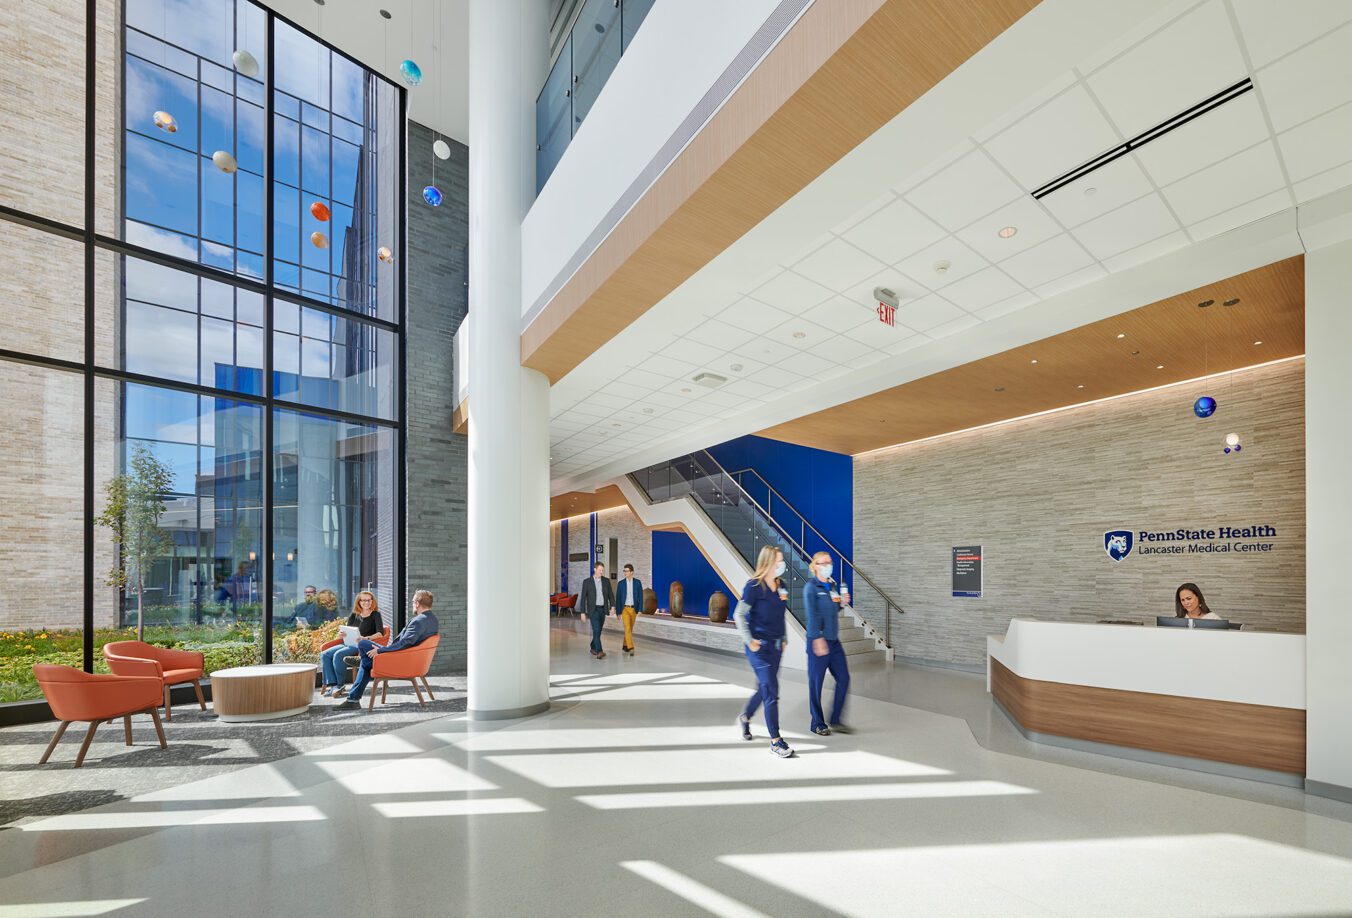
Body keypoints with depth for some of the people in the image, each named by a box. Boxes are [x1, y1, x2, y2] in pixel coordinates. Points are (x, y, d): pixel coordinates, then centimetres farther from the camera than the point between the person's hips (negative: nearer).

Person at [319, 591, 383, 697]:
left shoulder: (375, 615, 4)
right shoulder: (354, 615, 20)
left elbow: (379, 633, -8)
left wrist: (366, 638, -24)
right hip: (350, 643, 7)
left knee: (338, 655, -29)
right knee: (324, 654, -14)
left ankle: (339, 685, -15)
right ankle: (332, 684, -19)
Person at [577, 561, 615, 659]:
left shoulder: (606, 580, 5)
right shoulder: (587, 582, -4)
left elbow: (610, 594, 5)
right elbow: (583, 598, -2)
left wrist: (612, 606, -9)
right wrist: (583, 612, -5)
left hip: (603, 609, 4)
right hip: (593, 609, -4)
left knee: (598, 630, 13)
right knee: (596, 630, -15)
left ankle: (593, 647, 31)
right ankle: (599, 651, -20)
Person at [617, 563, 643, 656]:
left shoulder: (638, 582, -3)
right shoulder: (621, 583, -3)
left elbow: (640, 597, -2)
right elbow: (618, 598, 1)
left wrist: (640, 610, -9)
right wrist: (618, 612, -1)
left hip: (633, 609, 2)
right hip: (625, 609, -2)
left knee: (630, 628, 11)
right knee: (627, 628, -14)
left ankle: (625, 645, 27)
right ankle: (630, 648, -17)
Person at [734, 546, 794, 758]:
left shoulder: (781, 587, 8)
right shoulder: (754, 586, -13)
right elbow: (739, 615, -14)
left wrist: (783, 639, 14)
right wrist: (750, 641, -15)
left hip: (776, 646, 7)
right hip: (760, 647, -7)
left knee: (765, 689, 18)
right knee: (771, 693, -6)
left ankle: (745, 717, 43)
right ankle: (775, 741, 4)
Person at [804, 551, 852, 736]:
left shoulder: (832, 585, 11)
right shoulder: (811, 587, -11)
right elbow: (812, 614, -19)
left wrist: (843, 601, 4)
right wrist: (818, 638, -26)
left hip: (834, 640, 7)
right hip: (818, 640, -7)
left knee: (843, 678, 8)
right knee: (816, 683, 3)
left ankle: (836, 720, 22)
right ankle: (817, 724, 17)